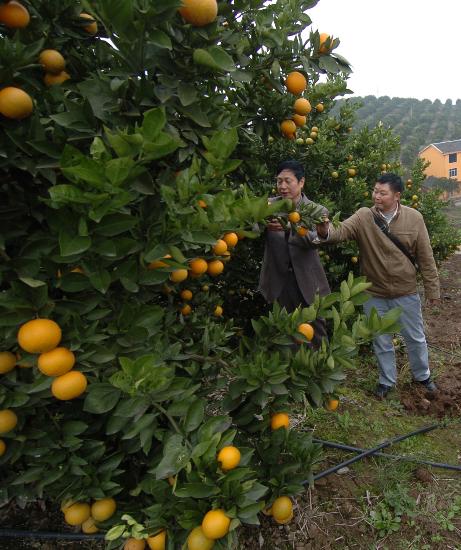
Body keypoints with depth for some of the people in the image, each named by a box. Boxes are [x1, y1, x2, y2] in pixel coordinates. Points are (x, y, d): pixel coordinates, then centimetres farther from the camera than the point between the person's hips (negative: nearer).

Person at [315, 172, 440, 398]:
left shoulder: (414, 218, -10)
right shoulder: (363, 217, -11)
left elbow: (425, 257, -4)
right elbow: (340, 231, -29)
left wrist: (432, 288, 0)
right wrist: (325, 231, -52)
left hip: (406, 292, 0)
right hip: (374, 294, 0)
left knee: (415, 337, 19)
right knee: (382, 341, 16)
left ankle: (422, 375, 45)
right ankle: (387, 380, 38)